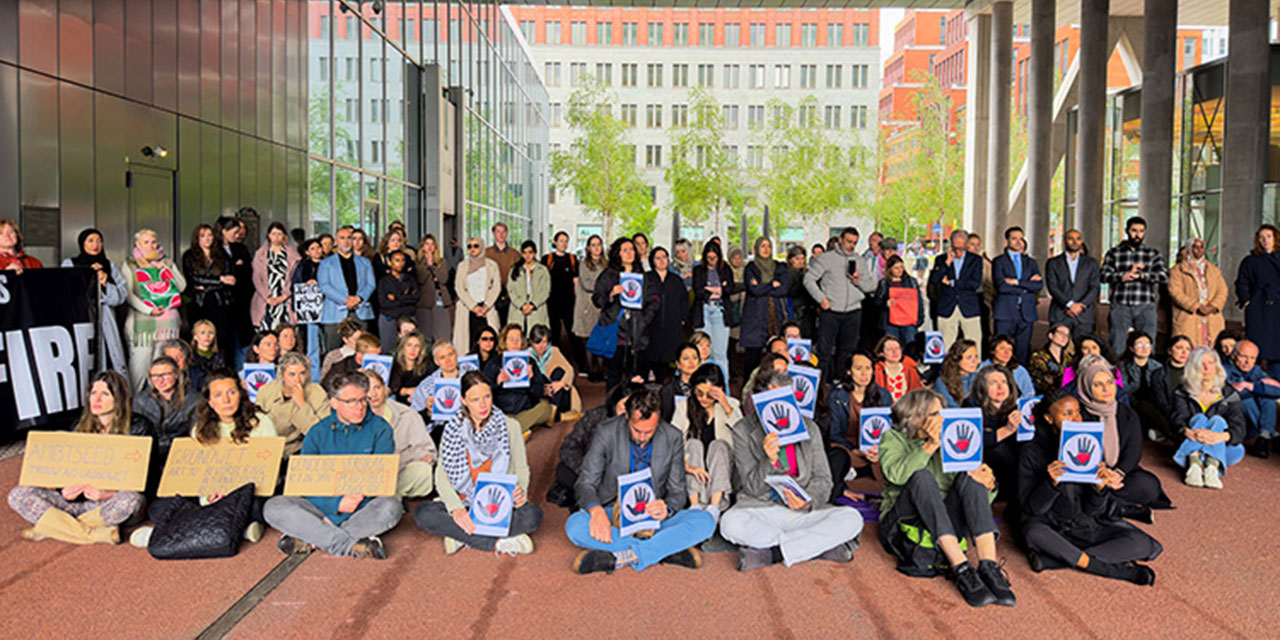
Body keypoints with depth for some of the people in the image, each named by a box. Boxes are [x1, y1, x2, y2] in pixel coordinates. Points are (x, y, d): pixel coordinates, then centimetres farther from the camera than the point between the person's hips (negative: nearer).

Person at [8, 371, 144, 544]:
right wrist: (65, 490, -13)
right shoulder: (81, 427, 12)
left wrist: (109, 494, -25)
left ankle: (53, 528, -20)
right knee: (18, 494, -13)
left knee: (130, 500, -39)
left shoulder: (136, 430, -2)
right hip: (79, 502, 4)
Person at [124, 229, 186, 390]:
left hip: (168, 320, 3)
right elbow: (128, 293, -2)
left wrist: (165, 268, -1)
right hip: (142, 320, -3)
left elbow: (182, 286, 9)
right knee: (140, 361, -8)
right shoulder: (130, 264, 8)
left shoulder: (166, 262, 18)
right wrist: (149, 310, -14)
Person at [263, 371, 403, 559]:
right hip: (322, 508, 2)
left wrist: (361, 495, -22)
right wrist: (335, 504, -16)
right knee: (274, 507, -23)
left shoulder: (380, 429, 4)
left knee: (390, 506, -34)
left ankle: (313, 539, -27)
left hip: (363, 509, -1)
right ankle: (352, 545, -31)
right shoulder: (317, 432, 7)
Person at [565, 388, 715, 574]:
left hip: (653, 515, 1)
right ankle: (666, 551, -28)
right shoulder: (606, 432, -9)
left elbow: (678, 490, 0)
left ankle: (621, 556, -31)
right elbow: (585, 483, -9)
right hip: (615, 515, -1)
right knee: (574, 525, -32)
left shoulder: (673, 438, -5)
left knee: (705, 521, -25)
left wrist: (667, 509, -25)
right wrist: (596, 510, -33)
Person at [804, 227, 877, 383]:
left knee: (847, 352, 7)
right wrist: (821, 299, -8)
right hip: (831, 312, -3)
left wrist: (859, 280, -7)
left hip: (853, 313, 3)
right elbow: (809, 279, 0)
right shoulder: (826, 258, 2)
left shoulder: (861, 262, 13)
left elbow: (872, 287, 13)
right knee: (824, 350, -4)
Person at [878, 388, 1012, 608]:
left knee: (969, 478, -20)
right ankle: (961, 568, -40)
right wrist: (930, 446, -18)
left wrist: (988, 484, -14)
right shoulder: (893, 439, 6)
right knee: (923, 477, -30)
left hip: (945, 523, 3)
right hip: (904, 522, -3)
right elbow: (896, 475, -18)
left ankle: (989, 566, -34)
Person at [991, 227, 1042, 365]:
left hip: (1026, 313, 4)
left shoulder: (1030, 262, 17)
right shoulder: (999, 261, 4)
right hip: (1006, 312, -4)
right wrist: (1027, 285, -5)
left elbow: (1039, 285, 2)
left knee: (1023, 352, 4)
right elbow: (1001, 286, -11)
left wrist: (1017, 282, -9)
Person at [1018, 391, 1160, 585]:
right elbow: (1031, 508, -13)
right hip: (1053, 527, -3)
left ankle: (1054, 558, -23)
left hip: (1090, 524, 4)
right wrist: (1051, 483, -30)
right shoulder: (1033, 452, -7)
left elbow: (1092, 509, -3)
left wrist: (1100, 487, -24)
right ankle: (1118, 569, -25)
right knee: (1033, 532, -37)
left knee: (1141, 543, -19)